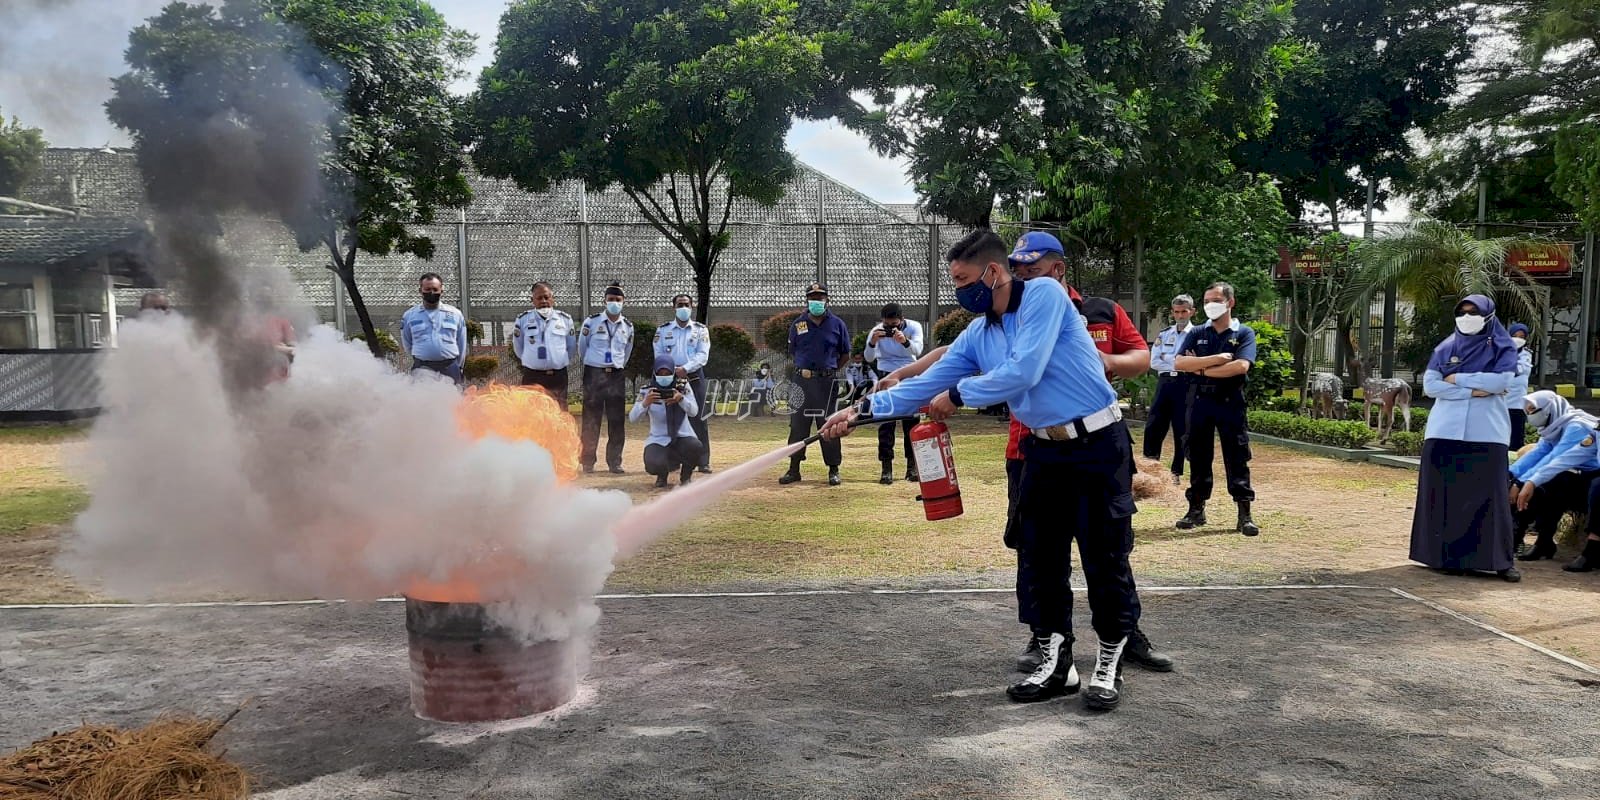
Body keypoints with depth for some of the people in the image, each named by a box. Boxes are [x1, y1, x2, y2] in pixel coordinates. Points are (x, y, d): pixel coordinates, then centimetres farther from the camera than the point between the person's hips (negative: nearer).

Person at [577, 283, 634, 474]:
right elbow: (582, 347, 10)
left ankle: (615, 462, 10)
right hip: (594, 374, -3)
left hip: (616, 376, 3)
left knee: (617, 421, 2)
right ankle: (588, 462, 7)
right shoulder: (591, 322, -3)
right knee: (591, 419, 0)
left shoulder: (628, 326, 7)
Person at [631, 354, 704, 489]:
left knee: (695, 447, -34)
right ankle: (662, 475, 13)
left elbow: (693, 412, -19)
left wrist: (681, 398, -40)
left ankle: (685, 476, 2)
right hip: (658, 439, 0)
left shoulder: (682, 387, -5)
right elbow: (632, 418, -16)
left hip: (683, 436, 0)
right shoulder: (648, 390, -6)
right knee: (654, 465, -30)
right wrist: (645, 403, -36)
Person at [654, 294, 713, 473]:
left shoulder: (701, 330, 7)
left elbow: (702, 355, -5)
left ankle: (703, 462, -1)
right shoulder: (663, 330, 9)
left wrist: (685, 368, -20)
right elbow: (659, 356, 1)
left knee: (698, 420, -4)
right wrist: (673, 371, -16)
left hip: (695, 378, -1)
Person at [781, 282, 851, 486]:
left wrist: (831, 371, 3)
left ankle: (833, 470, 9)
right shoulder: (798, 324, 7)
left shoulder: (837, 324, 4)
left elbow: (845, 354, 10)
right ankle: (794, 469, 12)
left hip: (827, 382, -2)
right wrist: (803, 369, 6)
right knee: (798, 424, 4)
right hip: (802, 380, 2)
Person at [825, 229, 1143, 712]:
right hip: (1043, 450, 7)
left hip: (1096, 446, -7)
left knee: (1105, 559, -1)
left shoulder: (1044, 296, -14)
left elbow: (1022, 374, -23)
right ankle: (1057, 662, 20)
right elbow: (926, 386, 9)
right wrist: (862, 411, 3)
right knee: (1040, 559, 7)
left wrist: (957, 395, -11)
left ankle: (1109, 666, 14)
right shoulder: (977, 335, 7)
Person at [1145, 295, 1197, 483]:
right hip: (1164, 382, 3)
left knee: (1181, 429, 4)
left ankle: (1177, 471, 13)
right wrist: (1178, 362, -9)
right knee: (1153, 425, 1)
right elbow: (1154, 362, 2)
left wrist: (1168, 360, -13)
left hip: (1185, 385, -3)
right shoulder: (1164, 335, 11)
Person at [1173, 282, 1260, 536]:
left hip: (1230, 402, -3)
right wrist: (1216, 359, -15)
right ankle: (1196, 509, 16)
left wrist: (1201, 368, -9)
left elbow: (1240, 366, -16)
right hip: (1199, 401, 3)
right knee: (1198, 457, 8)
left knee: (1237, 458, -1)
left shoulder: (1244, 333, 2)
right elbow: (1179, 363, -5)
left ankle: (1244, 515, 2)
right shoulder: (1197, 333, 10)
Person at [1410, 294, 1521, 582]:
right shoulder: (1445, 348, 12)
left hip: (1487, 432, -2)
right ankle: (1449, 555, 7)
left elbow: (1502, 380, -10)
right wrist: (1473, 391, -9)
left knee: (1490, 495, -3)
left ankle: (1500, 559, 2)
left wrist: (1457, 379, -6)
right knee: (1446, 494, 1)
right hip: (1445, 431, 2)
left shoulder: (1502, 347, 7)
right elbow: (1430, 385, 0)